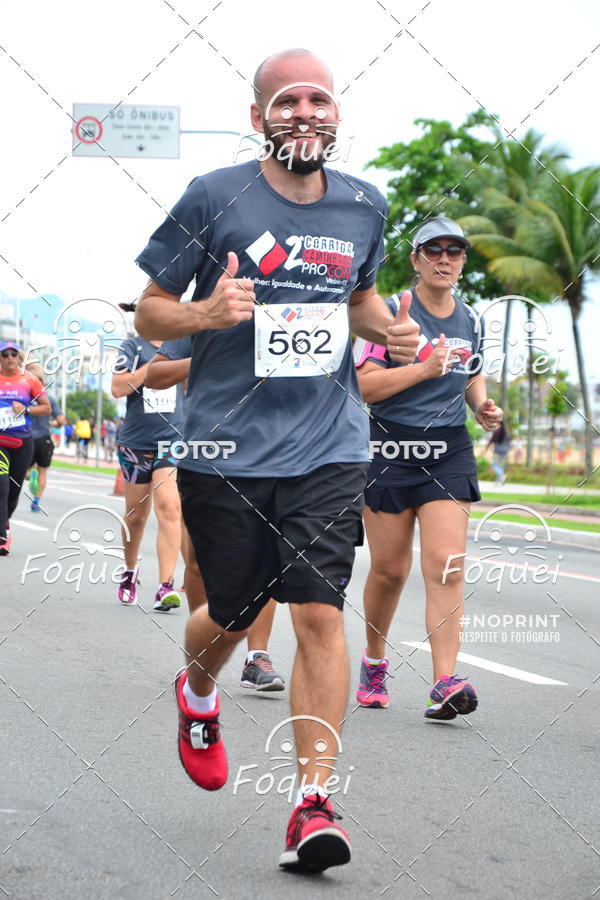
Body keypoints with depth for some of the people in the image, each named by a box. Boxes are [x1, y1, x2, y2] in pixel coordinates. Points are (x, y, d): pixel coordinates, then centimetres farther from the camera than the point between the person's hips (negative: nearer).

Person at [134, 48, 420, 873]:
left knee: (320, 612, -11)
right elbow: (150, 313, 0)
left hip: (328, 449, 2)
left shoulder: (364, 207, 6)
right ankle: (197, 696, 47)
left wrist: (388, 327, 3)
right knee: (233, 616, 11)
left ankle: (313, 804, -7)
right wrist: (206, 312, -21)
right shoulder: (213, 198, -5)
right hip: (226, 449, -1)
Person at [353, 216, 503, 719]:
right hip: (391, 450, -3)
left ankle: (445, 683, -17)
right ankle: (375, 660, 30)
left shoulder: (470, 321, 10)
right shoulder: (390, 314, -5)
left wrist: (483, 407, 6)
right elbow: (363, 385, -13)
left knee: (446, 565, -12)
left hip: (449, 452, 3)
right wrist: (425, 368, -22)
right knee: (389, 570, 5)